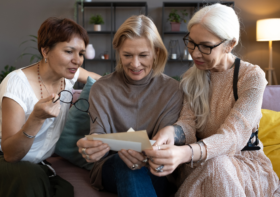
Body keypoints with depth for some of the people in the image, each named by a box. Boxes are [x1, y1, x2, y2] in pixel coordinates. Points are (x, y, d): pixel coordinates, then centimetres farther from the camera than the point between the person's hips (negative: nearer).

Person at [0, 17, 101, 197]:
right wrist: (36, 118, -41)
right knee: (32, 177, -36)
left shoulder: (69, 73, -5)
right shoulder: (18, 83, -22)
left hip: (41, 165, 5)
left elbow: (96, 79, 19)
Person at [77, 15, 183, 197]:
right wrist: (90, 147, -34)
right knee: (124, 163, -34)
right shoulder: (102, 89, 3)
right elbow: (98, 133, -8)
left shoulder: (172, 89, 1)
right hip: (112, 167, 0)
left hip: (157, 173, 1)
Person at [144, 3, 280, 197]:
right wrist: (172, 131, -34)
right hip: (199, 165, 2)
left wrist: (185, 153, -45)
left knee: (215, 165, -36)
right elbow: (188, 123, -7)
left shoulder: (252, 77, -12)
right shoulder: (192, 77, 5)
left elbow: (233, 136, -24)